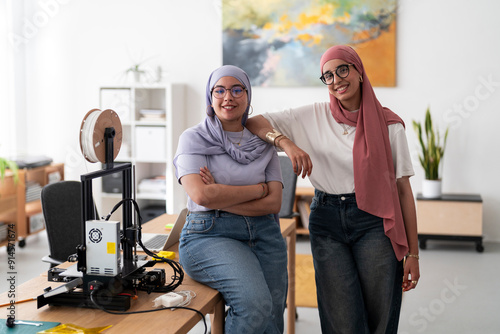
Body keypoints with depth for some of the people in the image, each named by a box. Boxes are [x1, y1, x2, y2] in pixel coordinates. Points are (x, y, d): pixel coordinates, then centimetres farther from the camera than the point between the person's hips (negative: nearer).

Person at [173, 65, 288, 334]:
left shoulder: (263, 144, 12)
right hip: (210, 234, -4)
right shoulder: (194, 139, 2)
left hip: (264, 234, 5)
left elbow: (274, 203, 2)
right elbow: (201, 195, -13)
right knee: (255, 304, -27)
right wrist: (259, 188, -6)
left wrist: (221, 196, -10)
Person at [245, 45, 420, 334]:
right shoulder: (313, 117, 6)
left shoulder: (388, 124, 3)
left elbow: (403, 190, 3)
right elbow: (253, 123, 4)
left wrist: (413, 253, 1)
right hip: (326, 222, 1)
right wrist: (286, 142, -16)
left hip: (373, 222, 0)